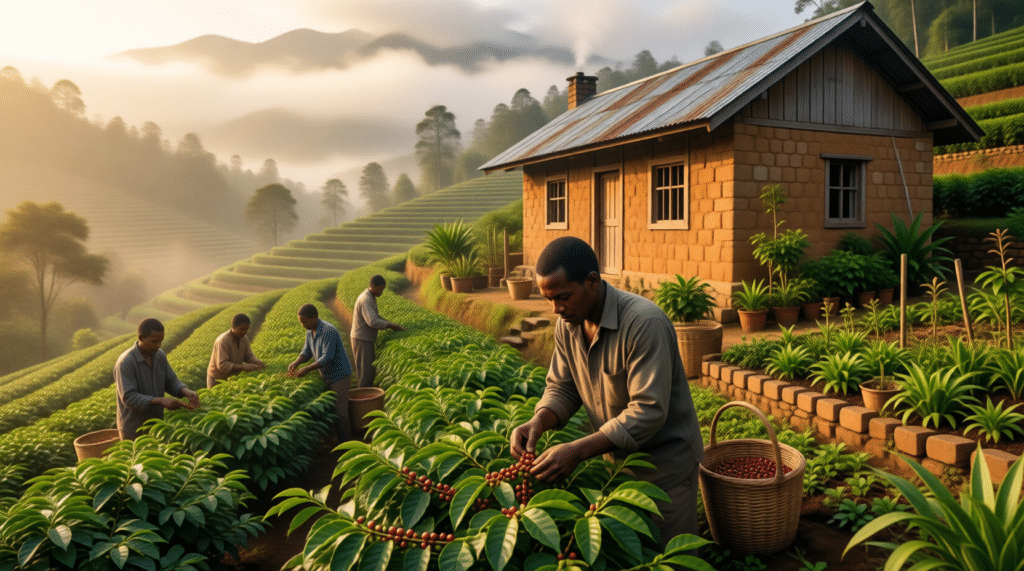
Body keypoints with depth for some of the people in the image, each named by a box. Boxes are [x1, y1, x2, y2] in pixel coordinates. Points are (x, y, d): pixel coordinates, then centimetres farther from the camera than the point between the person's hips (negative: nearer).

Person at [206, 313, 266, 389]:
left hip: (233, 377, 6)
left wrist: (259, 362, -23)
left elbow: (249, 357, 0)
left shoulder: (244, 339, -6)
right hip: (217, 379, -6)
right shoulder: (223, 341, -28)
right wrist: (244, 367, -38)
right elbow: (222, 365, -32)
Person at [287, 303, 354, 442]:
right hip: (326, 376, 9)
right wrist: (296, 362, -13)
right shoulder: (310, 331, 3)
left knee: (339, 411, -2)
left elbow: (327, 358, -29)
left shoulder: (328, 332, -26)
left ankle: (344, 445, 9)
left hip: (339, 375, -9)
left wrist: (308, 369, -32)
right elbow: (307, 352, 6)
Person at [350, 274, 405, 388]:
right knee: (366, 371, -5)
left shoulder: (371, 297, 10)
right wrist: (391, 326, -28)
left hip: (367, 339, 10)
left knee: (372, 370, 15)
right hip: (361, 340, -10)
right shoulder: (365, 300, -23)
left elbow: (375, 316, 22)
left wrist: (390, 323, 10)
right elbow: (372, 322, -33)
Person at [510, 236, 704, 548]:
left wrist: (577, 451, -36)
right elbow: (562, 388, 3)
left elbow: (648, 411, -32)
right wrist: (538, 423, -19)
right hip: (617, 455, 6)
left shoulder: (644, 322, -30)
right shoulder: (567, 324, -6)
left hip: (664, 460, -6)